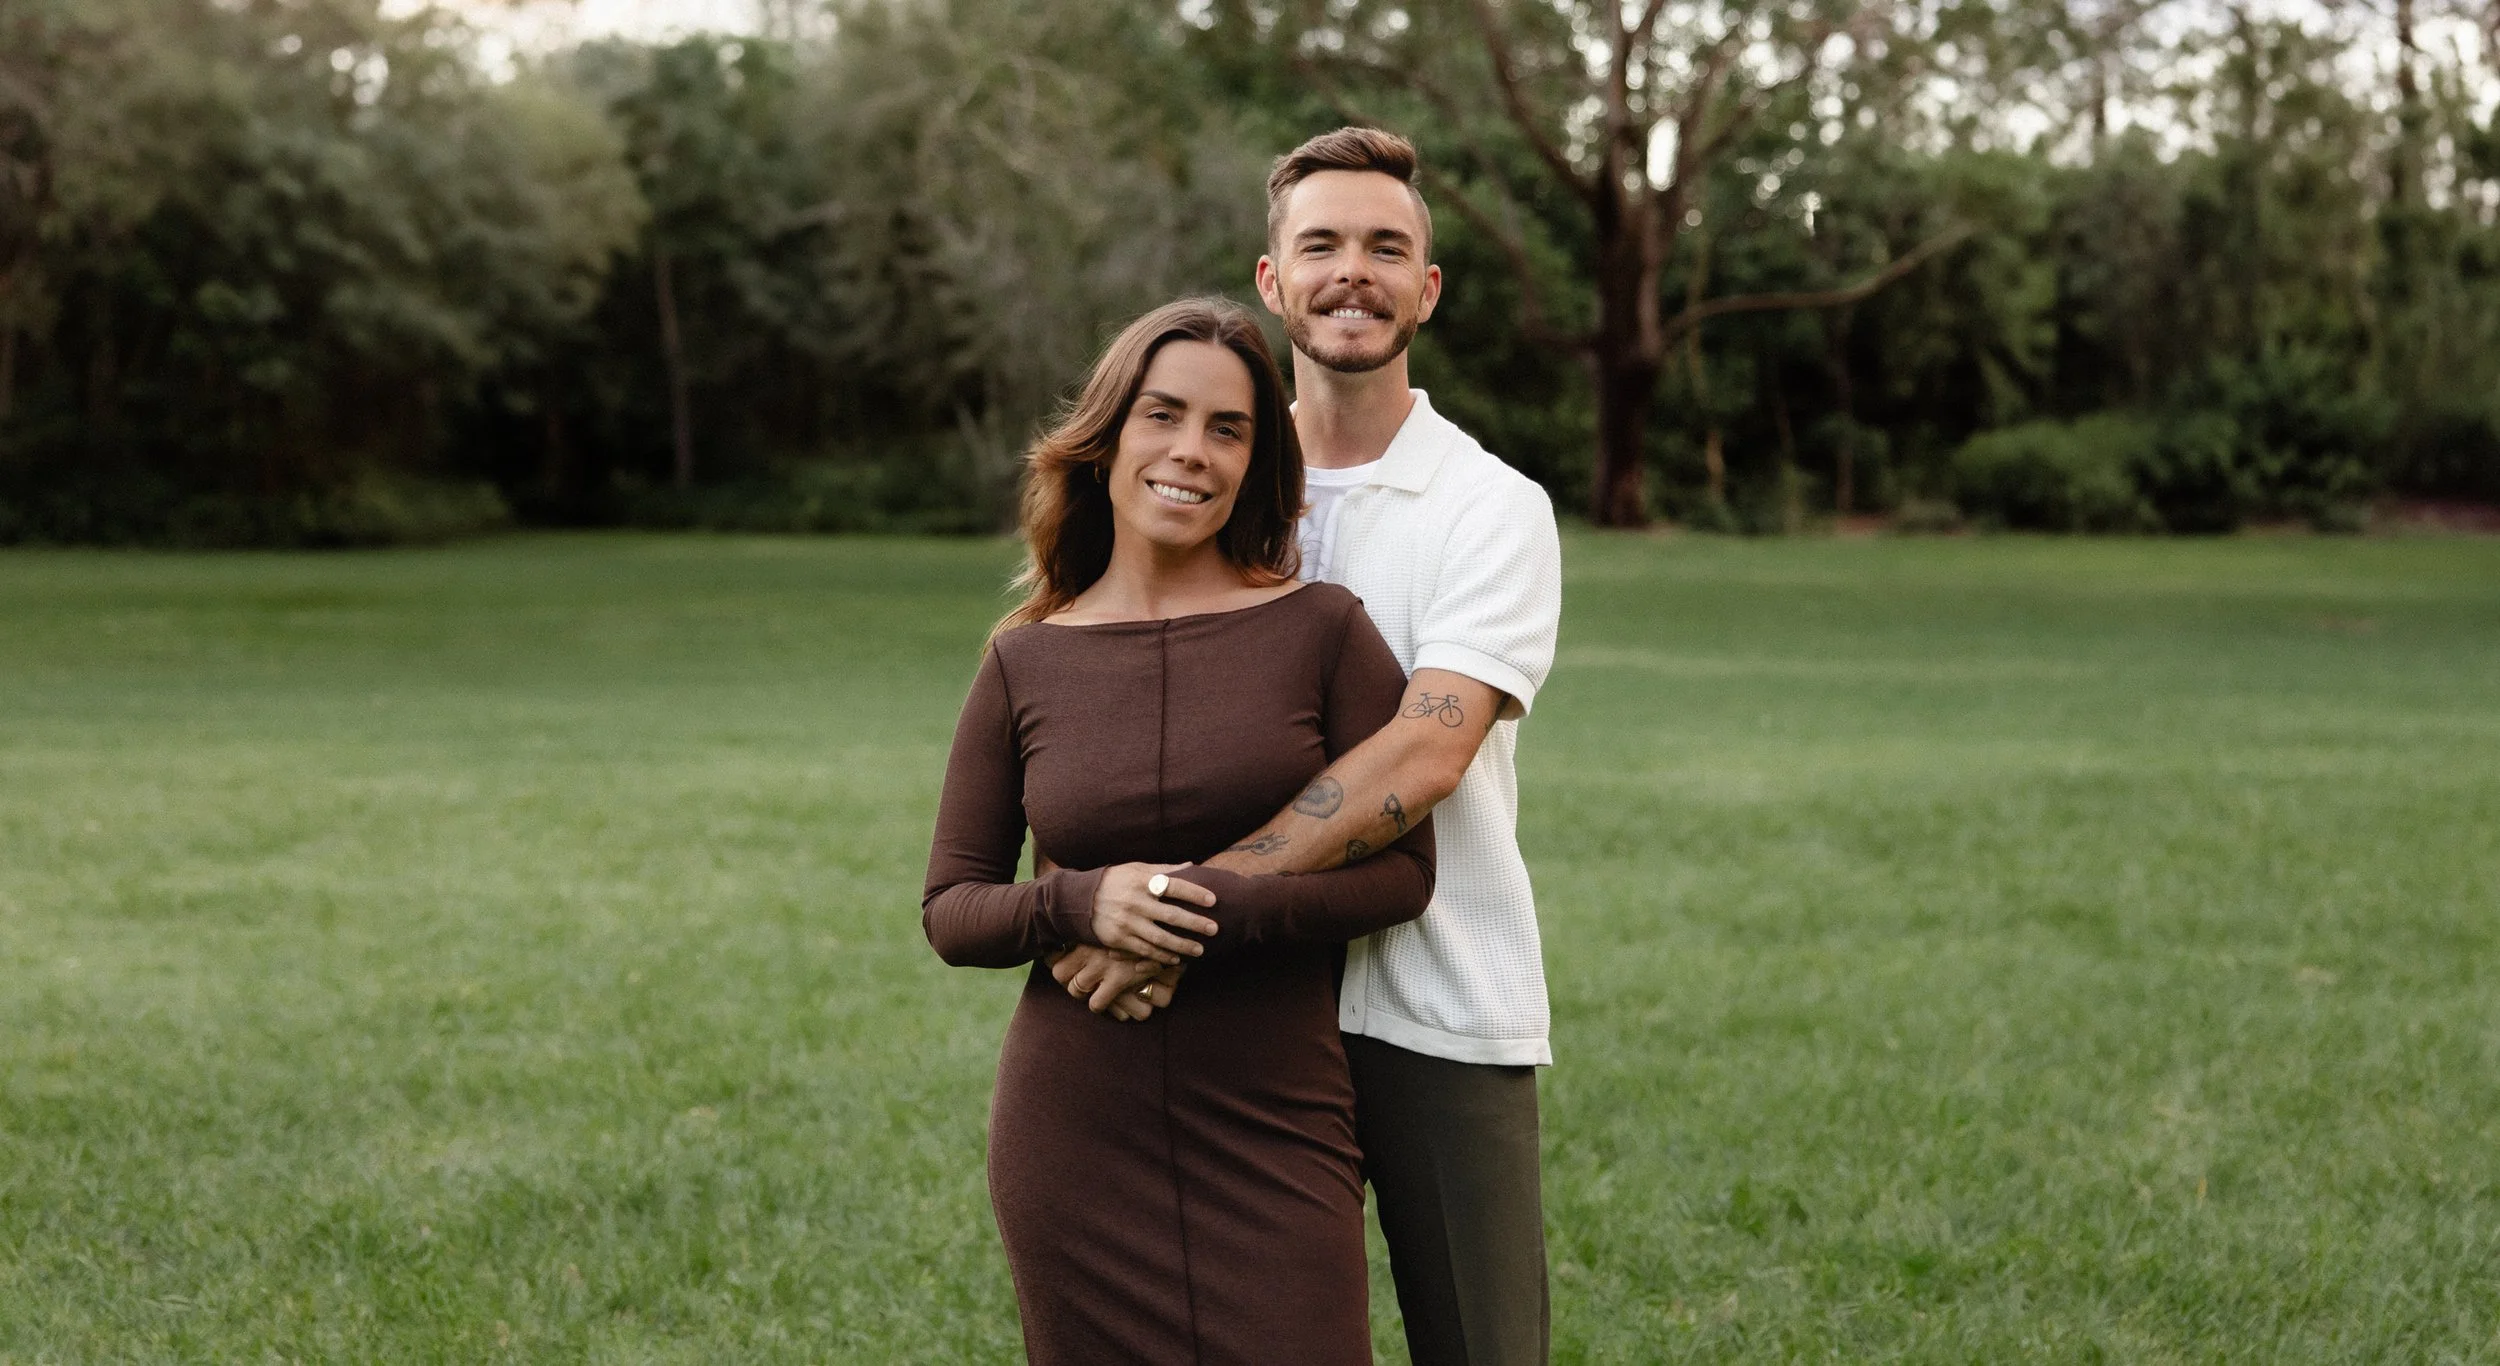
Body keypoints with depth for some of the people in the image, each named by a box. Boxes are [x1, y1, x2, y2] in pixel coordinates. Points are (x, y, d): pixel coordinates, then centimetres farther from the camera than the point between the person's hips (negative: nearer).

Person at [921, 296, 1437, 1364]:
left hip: (1275, 1127, -1)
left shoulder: (1320, 630, -2)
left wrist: (1217, 912, -18)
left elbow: (1401, 867, -4)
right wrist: (1077, 905, -14)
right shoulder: (1025, 661, 3)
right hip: (1076, 1143, 1)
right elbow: (950, 908, 6)